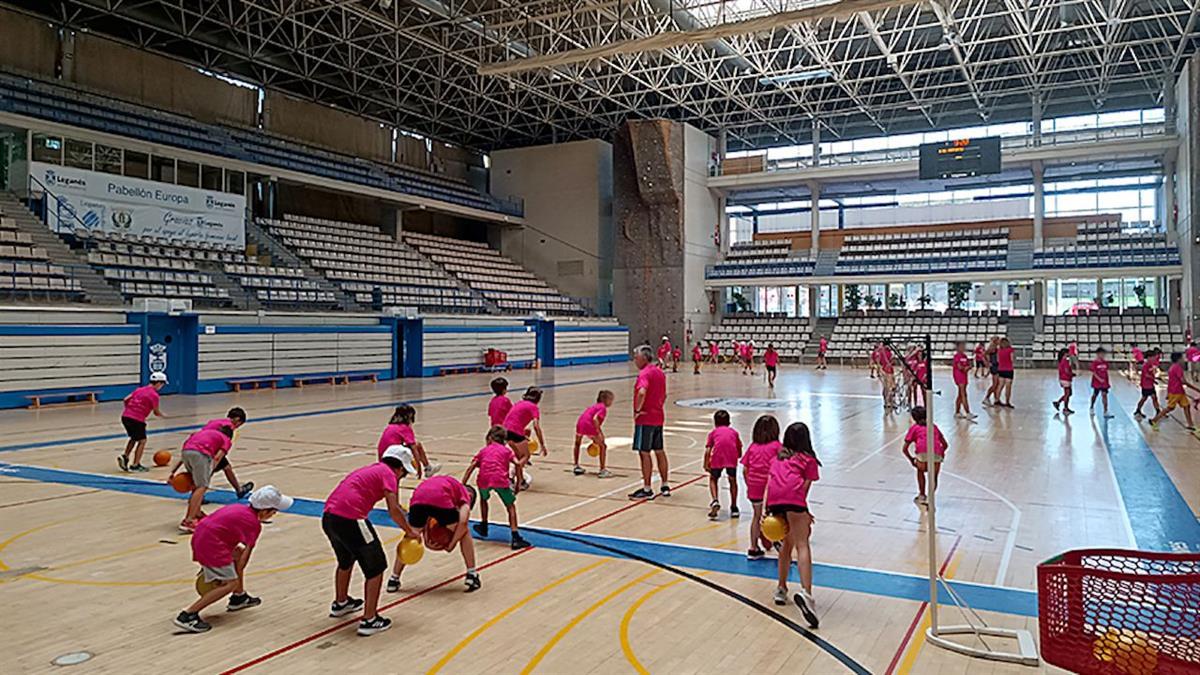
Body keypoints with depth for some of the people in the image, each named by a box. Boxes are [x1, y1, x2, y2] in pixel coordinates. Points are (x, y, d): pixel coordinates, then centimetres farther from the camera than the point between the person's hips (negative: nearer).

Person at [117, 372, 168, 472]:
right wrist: (163, 415, 19)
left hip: (125, 416, 7)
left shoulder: (139, 389, 16)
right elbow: (156, 412, -2)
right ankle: (135, 465, 5)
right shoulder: (154, 395, -5)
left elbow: (126, 399, 10)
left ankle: (124, 456, 13)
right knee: (142, 441, 7)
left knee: (133, 438, 27)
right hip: (137, 420, -7)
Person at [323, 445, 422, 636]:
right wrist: (410, 531, 2)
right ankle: (369, 621, 8)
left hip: (328, 517, 9)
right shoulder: (388, 473, 0)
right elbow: (393, 510, -12)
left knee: (345, 561, 33)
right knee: (376, 568, 5)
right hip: (350, 520, -9)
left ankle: (340, 603, 53)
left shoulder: (370, 470, 26)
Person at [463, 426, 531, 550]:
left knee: (483, 499, 35)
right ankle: (515, 538, 3)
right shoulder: (506, 450, 22)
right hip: (500, 479, -2)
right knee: (511, 506, 14)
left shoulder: (483, 450, 25)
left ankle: (483, 527, 43)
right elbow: (517, 464, 5)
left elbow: (470, 467, 12)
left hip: (484, 479, 2)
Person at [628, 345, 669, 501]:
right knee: (659, 451, 15)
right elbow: (664, 395, 21)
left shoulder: (644, 374, -16)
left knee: (644, 453, -3)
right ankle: (665, 486, 22)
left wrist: (637, 409, -21)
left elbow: (642, 392, -33)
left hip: (645, 419, -9)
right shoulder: (660, 372, 12)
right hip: (658, 417, 9)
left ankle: (647, 489, 1)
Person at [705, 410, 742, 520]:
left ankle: (715, 501, -2)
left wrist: (706, 465, 14)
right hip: (732, 457, 1)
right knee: (732, 481, 19)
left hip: (717, 456, -1)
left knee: (713, 479, 19)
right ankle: (734, 508, 22)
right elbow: (740, 453, 28)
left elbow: (707, 450, 11)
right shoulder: (734, 432, 31)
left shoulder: (713, 432, 26)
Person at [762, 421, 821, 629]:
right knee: (802, 546, -12)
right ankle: (806, 593, -32)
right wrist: (805, 513, 11)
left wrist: (767, 511, 16)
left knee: (788, 542, 24)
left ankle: (781, 589, 30)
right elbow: (805, 487, 10)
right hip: (792, 495, -4)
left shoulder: (777, 458, 34)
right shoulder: (809, 460, 24)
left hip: (774, 499, 4)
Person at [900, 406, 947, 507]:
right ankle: (930, 498, 9)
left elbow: (904, 449, 16)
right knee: (934, 476, 25)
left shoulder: (914, 428, 23)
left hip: (922, 454, -2)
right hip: (937, 453, 2)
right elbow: (945, 445, 30)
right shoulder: (934, 426, 31)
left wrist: (911, 460, 30)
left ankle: (922, 496, 32)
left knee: (920, 471, 29)